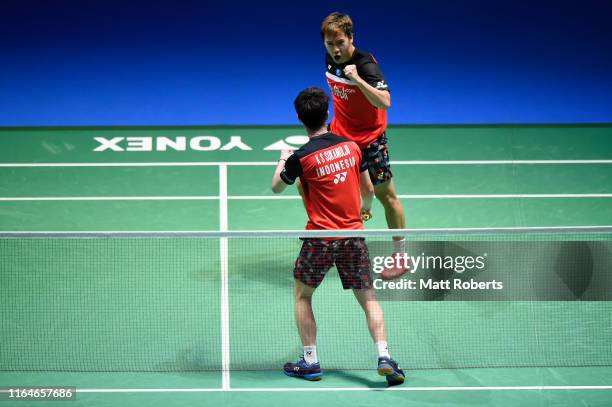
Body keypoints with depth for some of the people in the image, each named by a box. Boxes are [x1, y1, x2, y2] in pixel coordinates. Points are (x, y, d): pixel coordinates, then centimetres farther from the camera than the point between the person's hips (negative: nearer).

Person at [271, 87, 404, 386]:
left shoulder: (301, 157, -11)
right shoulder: (351, 146, 1)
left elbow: (276, 187, 7)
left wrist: (282, 160, 26)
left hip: (320, 238, -3)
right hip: (354, 235, 3)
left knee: (302, 295, 16)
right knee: (368, 299, 10)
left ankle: (310, 362, 16)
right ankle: (384, 357, -2)